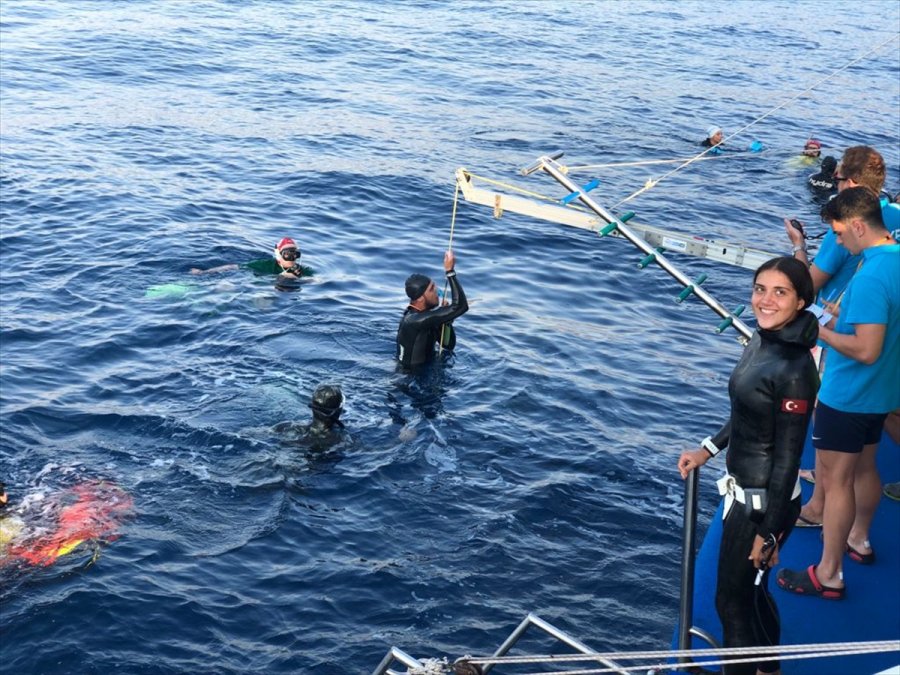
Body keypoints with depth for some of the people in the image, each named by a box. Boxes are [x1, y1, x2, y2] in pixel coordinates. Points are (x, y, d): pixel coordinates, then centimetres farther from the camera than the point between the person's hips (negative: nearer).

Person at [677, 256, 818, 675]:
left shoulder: (793, 371, -27)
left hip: (763, 502, -9)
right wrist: (707, 450, 17)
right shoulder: (763, 339, -2)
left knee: (733, 599, 9)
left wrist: (768, 533, -17)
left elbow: (787, 458, -22)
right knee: (752, 590, 26)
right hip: (743, 490, 9)